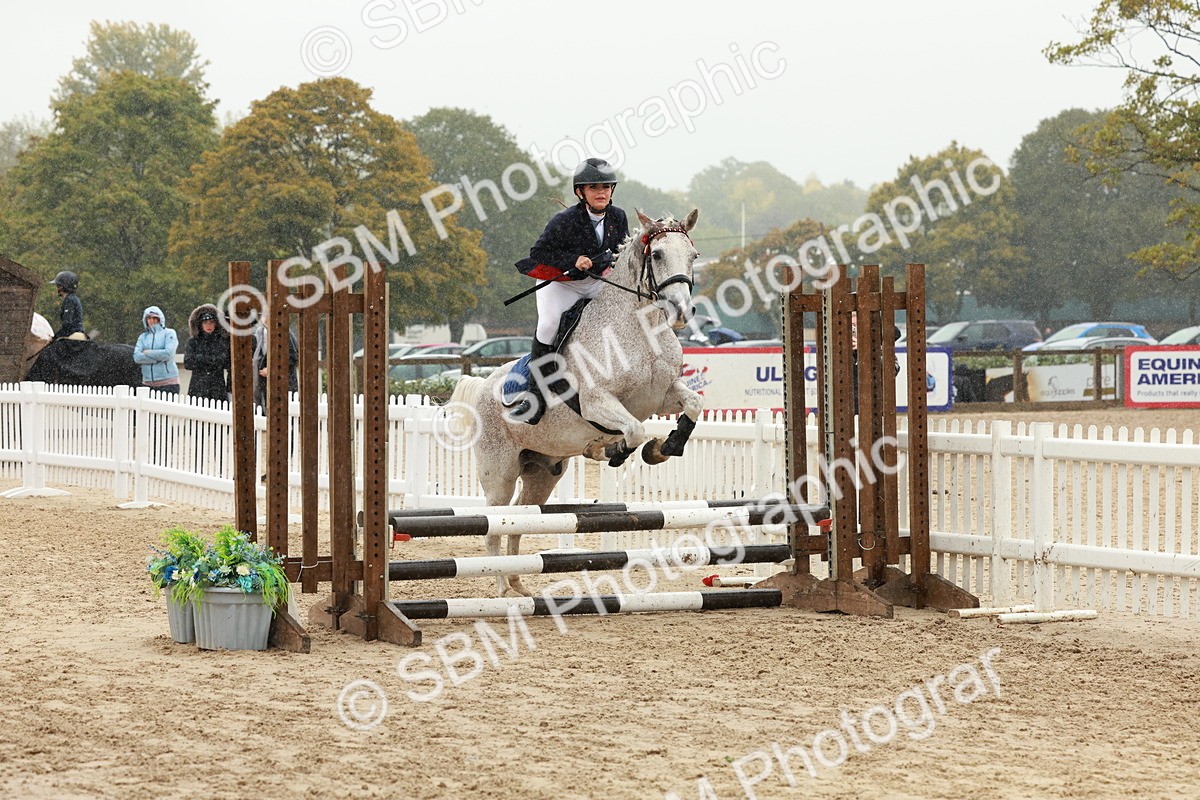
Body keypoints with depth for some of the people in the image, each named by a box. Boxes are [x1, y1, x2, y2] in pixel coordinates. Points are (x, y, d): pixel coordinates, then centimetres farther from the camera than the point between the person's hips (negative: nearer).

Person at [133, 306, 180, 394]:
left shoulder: (169, 333, 4)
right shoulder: (143, 337, 15)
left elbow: (168, 353, -11)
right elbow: (137, 357, 0)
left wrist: (147, 353, -2)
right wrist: (158, 358, -9)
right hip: (148, 382, 4)